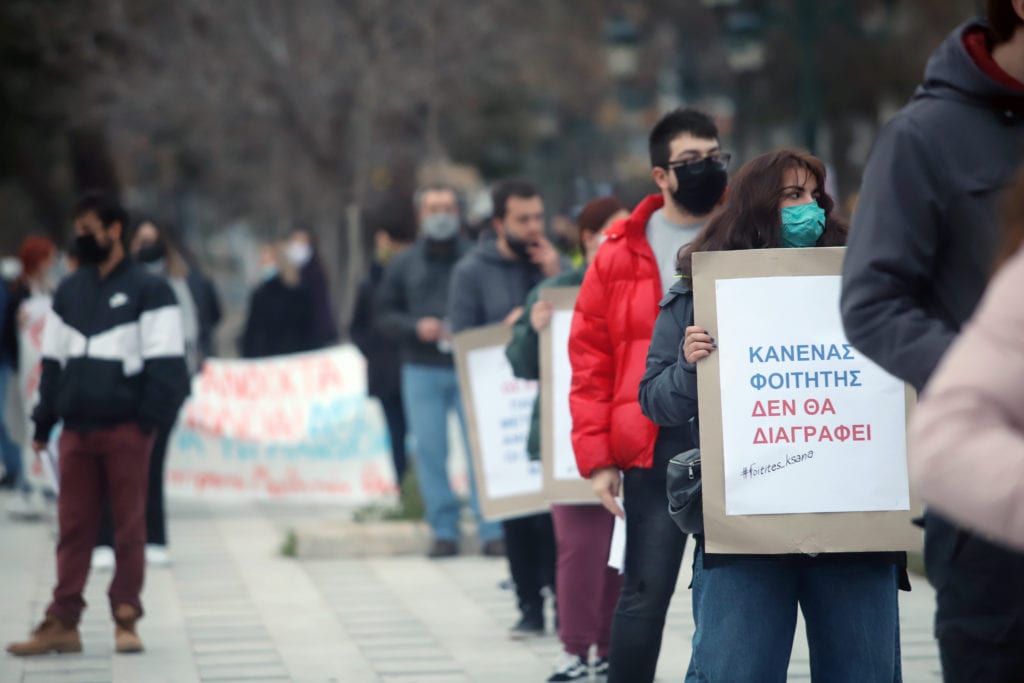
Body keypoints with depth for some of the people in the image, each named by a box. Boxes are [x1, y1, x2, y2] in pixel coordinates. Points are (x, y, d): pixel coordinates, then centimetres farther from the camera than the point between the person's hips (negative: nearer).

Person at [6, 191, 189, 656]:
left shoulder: (147, 291, -1)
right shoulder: (69, 292, 16)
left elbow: (165, 362, -5)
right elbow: (53, 360, 17)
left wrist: (149, 419, -13)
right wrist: (43, 423, 10)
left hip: (125, 429, -5)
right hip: (77, 428, 5)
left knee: (129, 527, 1)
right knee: (73, 527, 5)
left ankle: (126, 619, 6)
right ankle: (62, 624, 6)